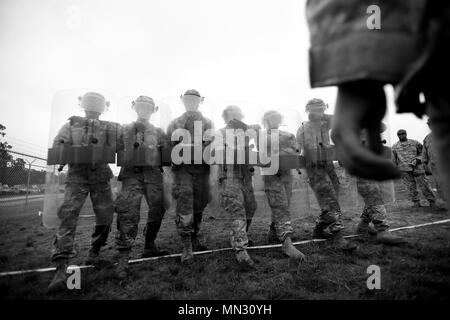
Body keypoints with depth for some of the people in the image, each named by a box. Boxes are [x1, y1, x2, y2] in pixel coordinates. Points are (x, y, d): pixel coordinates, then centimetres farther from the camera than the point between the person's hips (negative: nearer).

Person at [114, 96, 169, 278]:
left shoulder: (158, 132, 18)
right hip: (132, 174, -2)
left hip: (153, 174, 3)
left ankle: (149, 246, 20)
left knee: (158, 209, 2)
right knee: (129, 213, -13)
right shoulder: (125, 130, 17)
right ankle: (123, 258, -10)